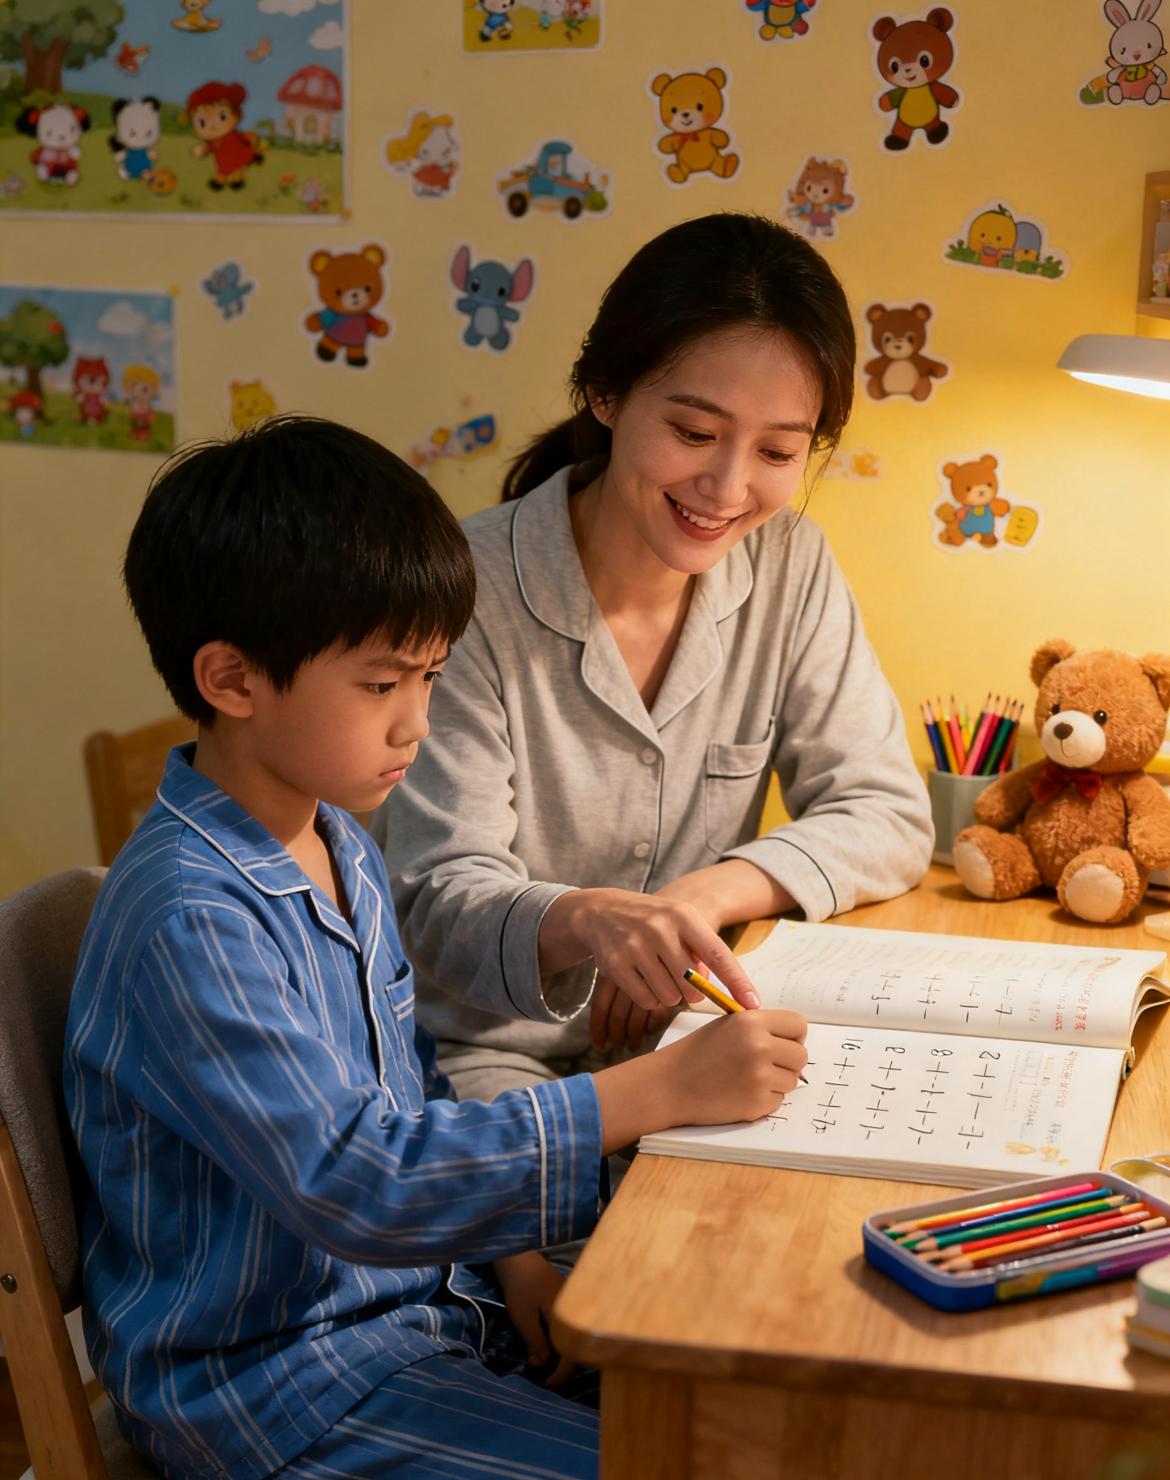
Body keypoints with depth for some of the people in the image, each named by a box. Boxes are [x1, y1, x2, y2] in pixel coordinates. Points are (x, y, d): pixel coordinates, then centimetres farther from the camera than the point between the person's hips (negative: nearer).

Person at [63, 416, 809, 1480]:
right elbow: (357, 1182, -30)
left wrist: (511, 1259, 2)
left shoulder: (338, 841, 5)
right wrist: (662, 1088, -31)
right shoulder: (192, 923, -26)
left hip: (412, 1287, 9)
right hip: (262, 1375, -9)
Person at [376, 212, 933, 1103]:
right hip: (490, 1052, -5)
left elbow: (889, 818, 2)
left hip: (691, 1035, 5)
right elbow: (440, 900, -18)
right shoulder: (468, 594, -16)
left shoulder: (792, 568, -1)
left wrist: (709, 893, -16)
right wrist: (580, 921, -41)